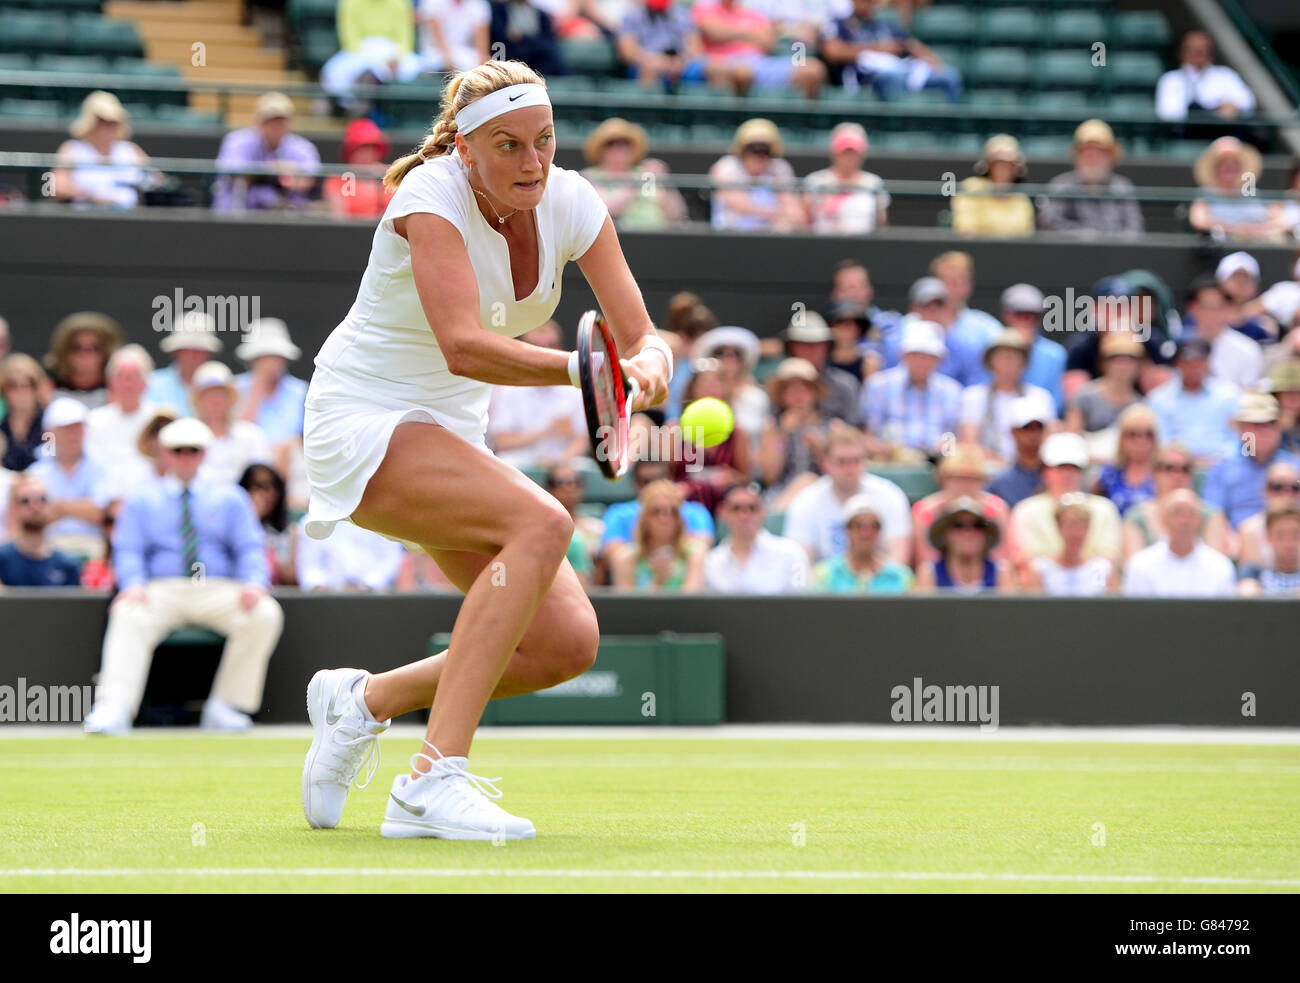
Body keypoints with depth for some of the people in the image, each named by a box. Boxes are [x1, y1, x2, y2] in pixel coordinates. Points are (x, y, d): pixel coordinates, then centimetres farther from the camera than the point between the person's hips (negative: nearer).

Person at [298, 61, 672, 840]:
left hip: (453, 438, 7)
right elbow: (463, 345, -36)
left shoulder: (570, 202, -4)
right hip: (362, 424, -7)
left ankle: (364, 701, 16)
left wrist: (648, 369, -33)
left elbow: (642, 336, -9)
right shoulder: (432, 195, -22)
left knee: (569, 642, -8)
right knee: (543, 523, -31)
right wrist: (585, 369, -47)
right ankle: (435, 780, -33)